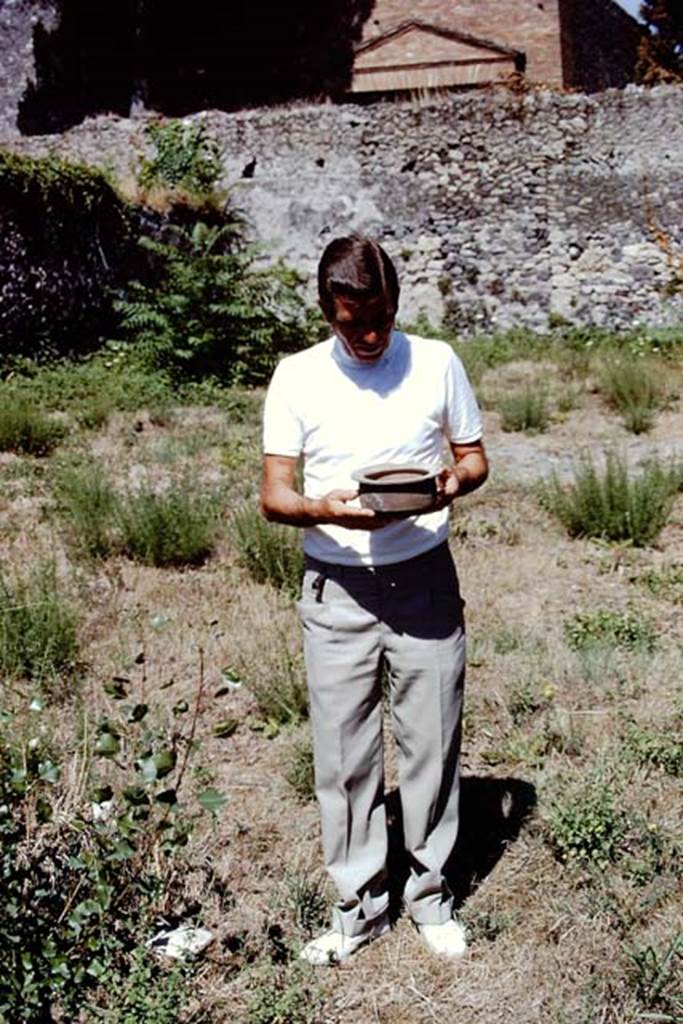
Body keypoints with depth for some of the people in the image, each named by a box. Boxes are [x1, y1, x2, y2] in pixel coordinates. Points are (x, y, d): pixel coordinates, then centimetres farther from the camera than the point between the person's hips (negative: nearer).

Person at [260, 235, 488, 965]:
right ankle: (360, 905, 25)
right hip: (336, 588, 0)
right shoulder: (297, 377, -2)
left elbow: (474, 458, 8)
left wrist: (454, 481, -16)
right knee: (342, 753, 6)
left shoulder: (437, 363, 0)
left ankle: (430, 896, 29)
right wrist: (322, 509, -25)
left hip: (424, 580, 0)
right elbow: (273, 495, -3)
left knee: (431, 742, 9)